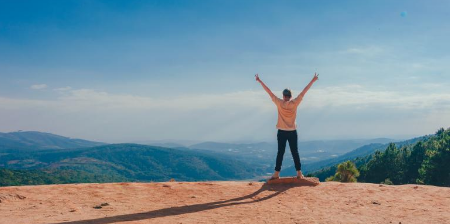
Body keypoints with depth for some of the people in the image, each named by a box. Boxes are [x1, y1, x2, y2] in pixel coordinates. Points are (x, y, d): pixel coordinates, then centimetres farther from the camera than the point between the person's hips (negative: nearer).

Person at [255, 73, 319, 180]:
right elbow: (304, 92, -1)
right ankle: (299, 173, 6)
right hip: (292, 132, 1)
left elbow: (269, 92, -4)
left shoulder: (279, 103, -7)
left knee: (280, 153, 3)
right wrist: (313, 81, 4)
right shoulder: (294, 103, -6)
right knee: (295, 153, 5)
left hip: (281, 132, 0)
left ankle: (276, 173, 3)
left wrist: (259, 81, 1)